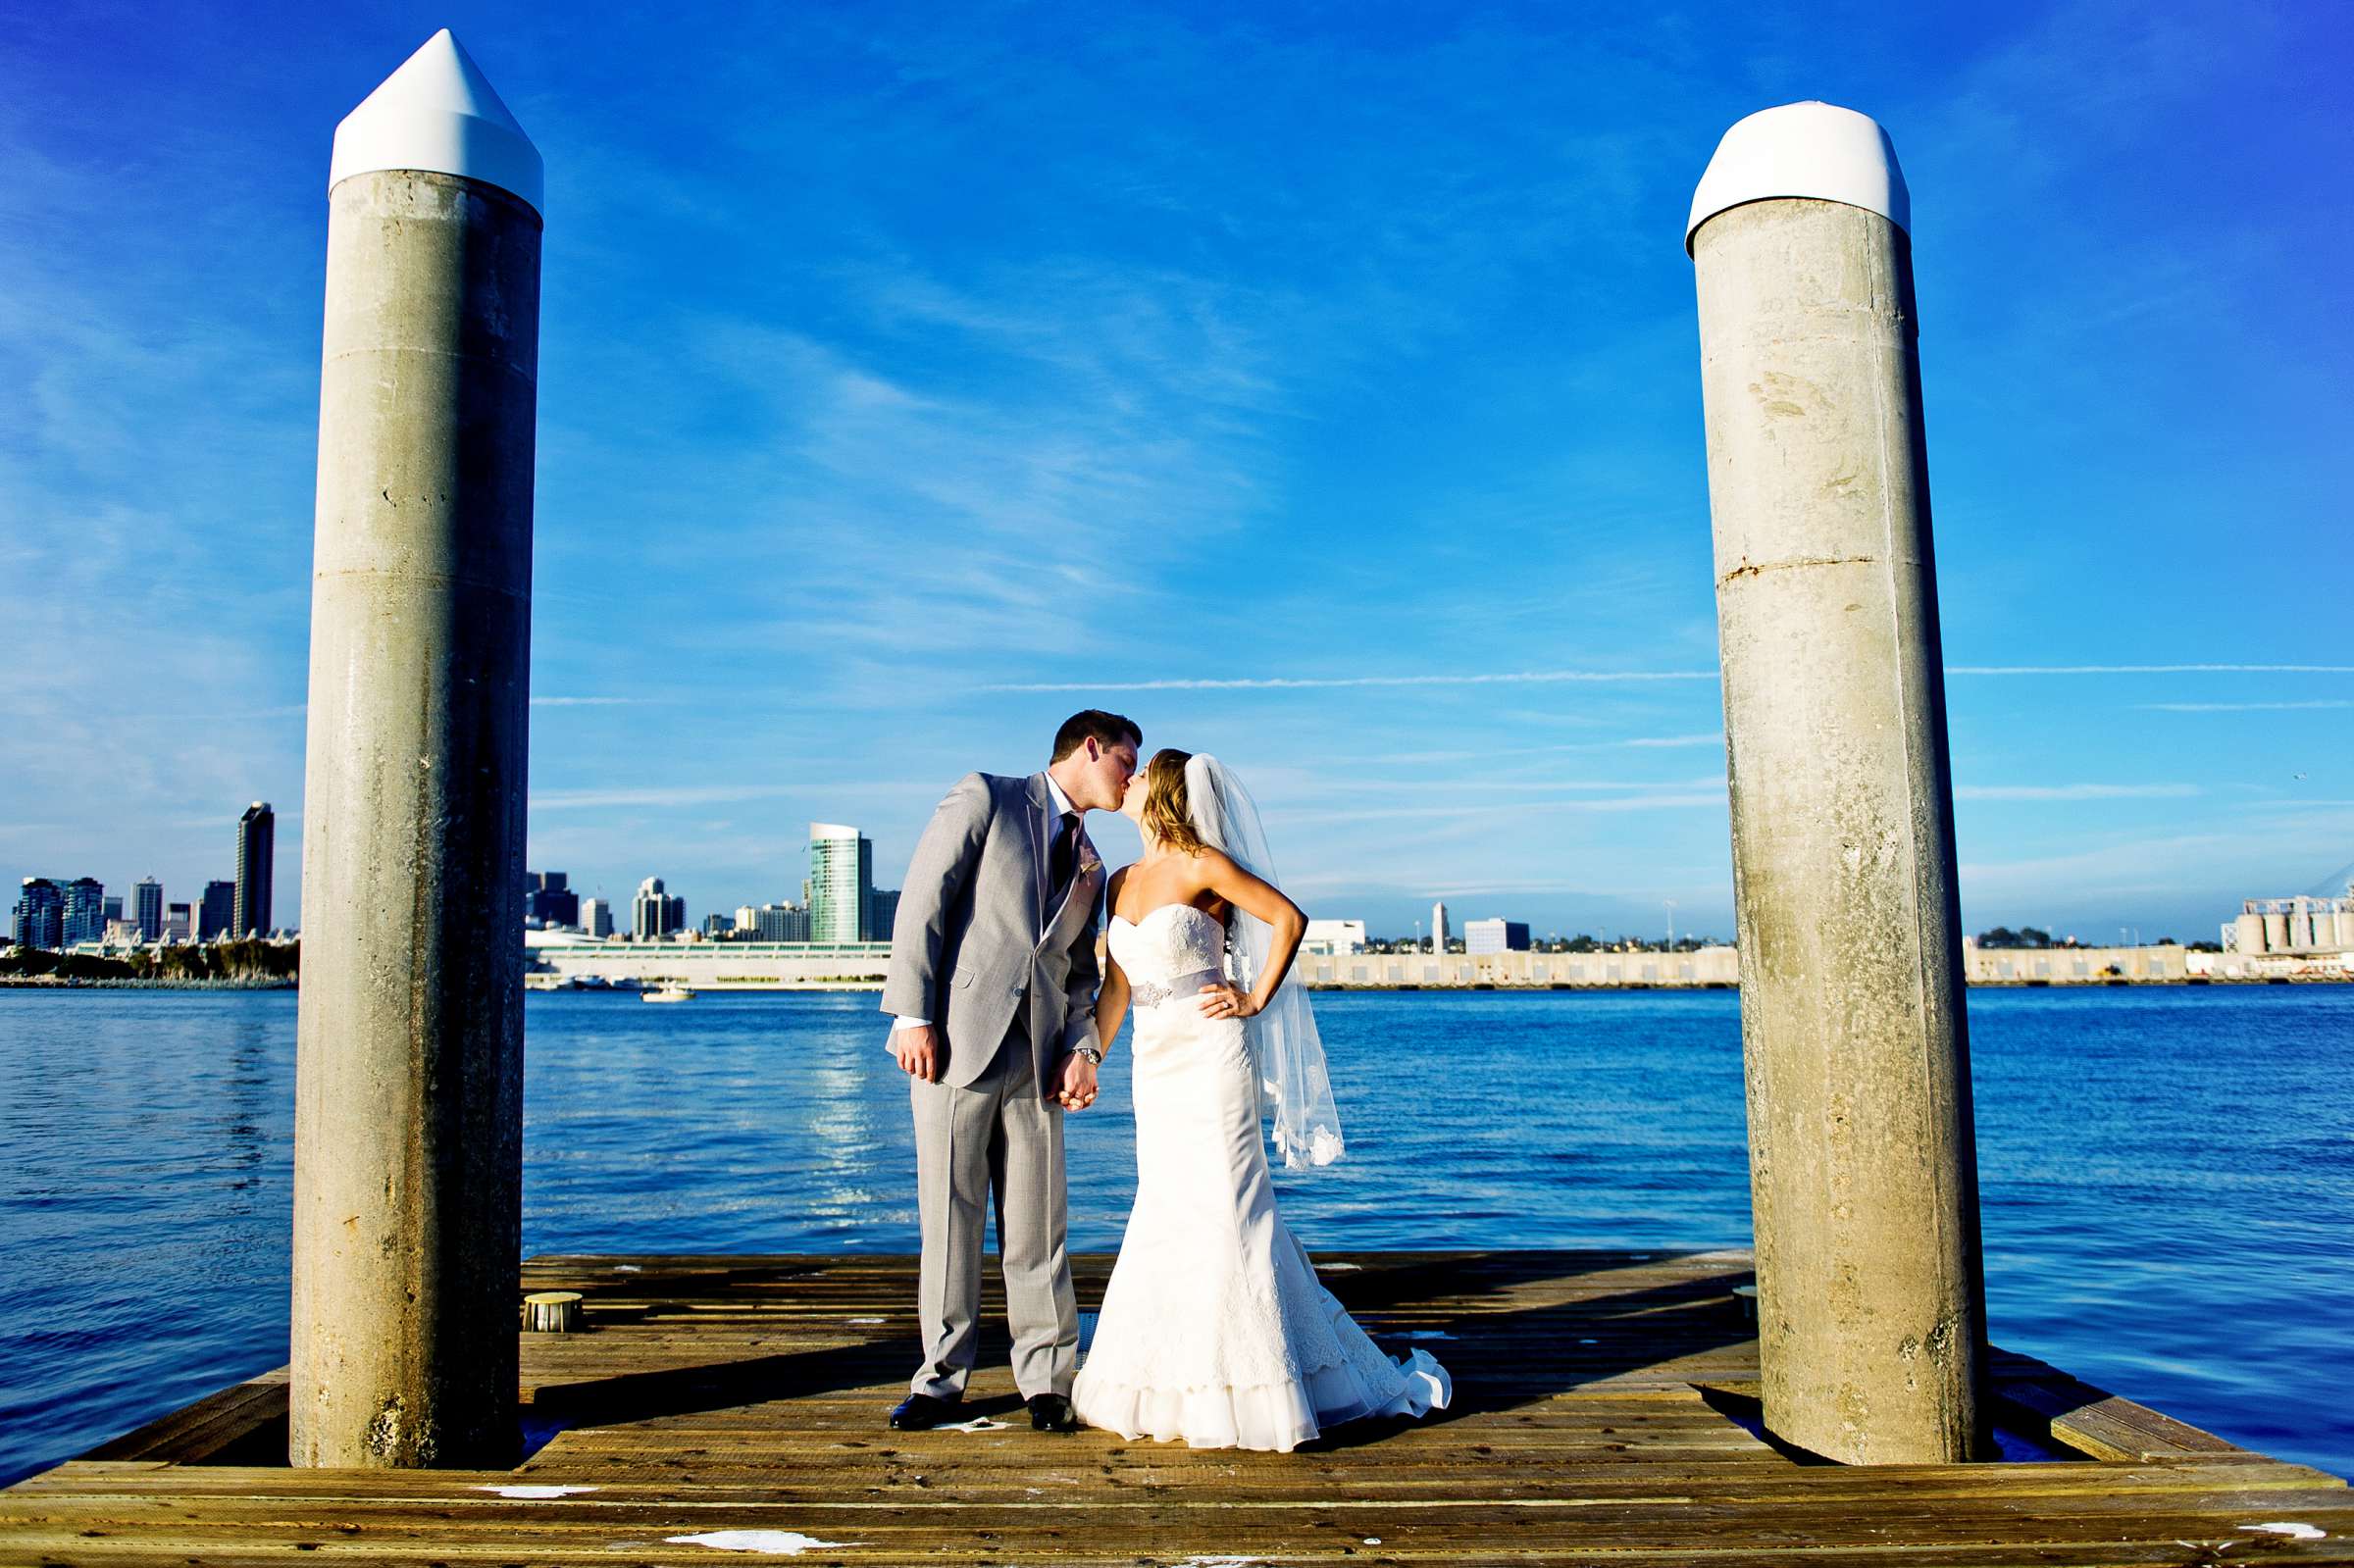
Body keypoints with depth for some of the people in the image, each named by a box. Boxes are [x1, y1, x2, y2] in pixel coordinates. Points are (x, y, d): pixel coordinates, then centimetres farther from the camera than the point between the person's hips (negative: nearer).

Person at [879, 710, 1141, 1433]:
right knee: (949, 1216, 1)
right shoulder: (984, 798, 3)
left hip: (1035, 1053, 5)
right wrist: (913, 1015, -13)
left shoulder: (1090, 869, 21)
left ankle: (1046, 1380, 14)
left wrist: (1082, 1048, -1)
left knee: (1037, 1222, 4)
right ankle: (942, 1379, 13)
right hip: (955, 1040, -5)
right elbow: (922, 902, -5)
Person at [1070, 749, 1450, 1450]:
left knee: (1224, 1212, -4)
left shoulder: (1203, 865, -9)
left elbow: (1289, 918, -11)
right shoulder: (1123, 881, 12)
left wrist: (1256, 1001, -9)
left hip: (1211, 1057, -7)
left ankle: (1247, 1390, 7)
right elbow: (1116, 987, 14)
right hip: (1155, 1064, 7)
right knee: (1165, 1215, 10)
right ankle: (1172, 1385, 22)